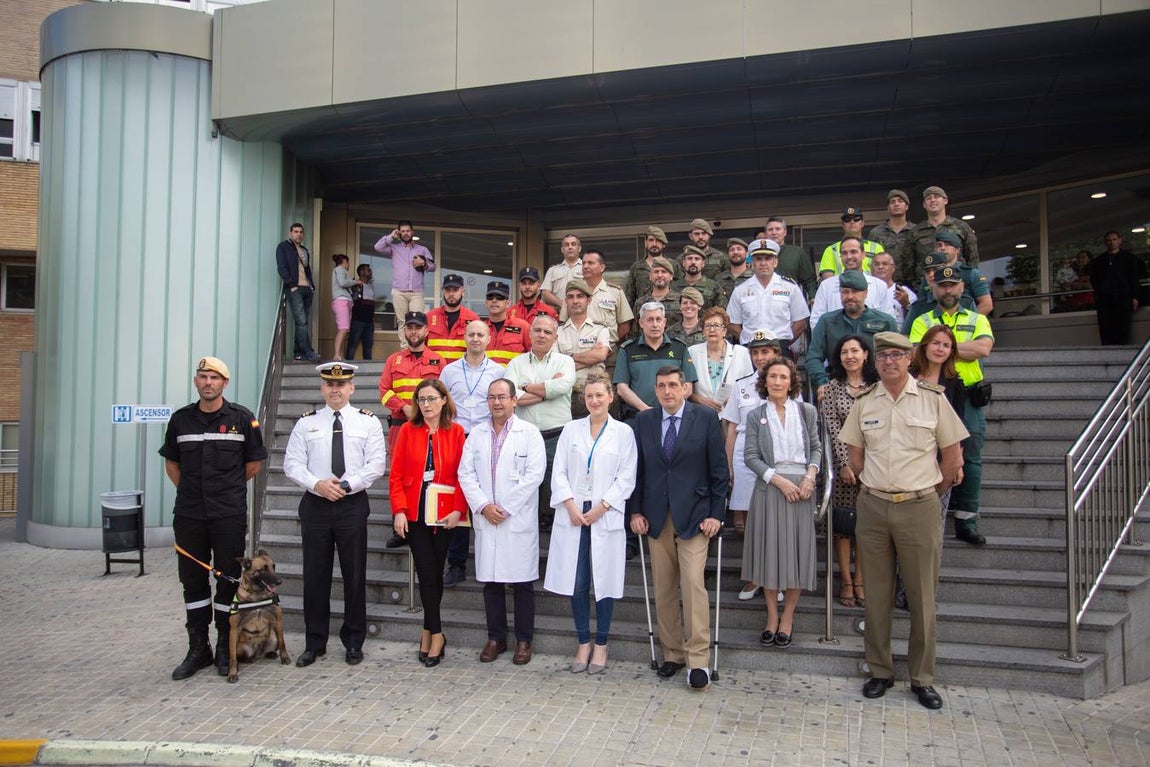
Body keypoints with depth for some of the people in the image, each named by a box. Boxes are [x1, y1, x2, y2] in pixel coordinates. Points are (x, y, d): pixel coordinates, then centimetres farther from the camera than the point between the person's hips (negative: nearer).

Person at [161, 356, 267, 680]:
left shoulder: (242, 418, -1)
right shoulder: (180, 419, 7)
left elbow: (254, 462, 7)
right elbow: (171, 463, 18)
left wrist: (228, 486, 8)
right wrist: (189, 490, 10)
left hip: (229, 515, -2)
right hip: (188, 515, 3)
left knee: (228, 580, 4)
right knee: (192, 580, 8)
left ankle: (225, 649, 17)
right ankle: (197, 649, 21)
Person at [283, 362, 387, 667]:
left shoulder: (368, 422, 3)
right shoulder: (306, 423, 8)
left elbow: (376, 463, -4)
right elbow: (292, 463, 2)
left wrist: (347, 485, -15)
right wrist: (317, 484, -13)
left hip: (352, 503, -1)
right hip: (315, 504, 1)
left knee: (354, 575, 4)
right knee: (315, 575, 6)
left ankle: (353, 642, 18)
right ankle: (314, 643, 19)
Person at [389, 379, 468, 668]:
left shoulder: (456, 432, 0)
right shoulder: (407, 431, 2)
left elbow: (462, 475, -1)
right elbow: (396, 475, 0)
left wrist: (458, 510, -12)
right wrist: (399, 511, -9)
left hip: (444, 514, 0)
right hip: (415, 513, 0)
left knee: (435, 573, 8)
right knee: (427, 573, -1)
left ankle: (428, 631, 22)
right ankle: (436, 634, 11)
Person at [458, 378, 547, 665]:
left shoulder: (529, 433, -1)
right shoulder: (476, 434, 10)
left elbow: (534, 475, -9)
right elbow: (466, 473, 5)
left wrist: (504, 508, -12)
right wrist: (483, 506, -8)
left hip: (518, 520, -3)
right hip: (485, 519, 3)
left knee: (522, 582, 3)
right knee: (490, 581, 9)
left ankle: (523, 640, 15)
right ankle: (496, 638, 22)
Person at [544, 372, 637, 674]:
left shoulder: (623, 433, 2)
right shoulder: (571, 429, 9)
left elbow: (626, 479, -2)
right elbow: (559, 472, 5)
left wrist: (600, 508, -11)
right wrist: (571, 507, -8)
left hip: (606, 516, -2)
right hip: (572, 515, 2)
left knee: (604, 582, 3)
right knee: (576, 583, 4)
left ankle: (601, 645, 17)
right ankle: (583, 643, 19)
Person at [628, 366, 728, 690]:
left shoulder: (705, 418, -3)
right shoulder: (643, 421, 6)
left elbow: (719, 469, -1)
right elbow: (636, 470, 9)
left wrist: (716, 514, -6)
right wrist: (635, 511, 4)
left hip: (694, 515, -3)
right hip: (656, 517, 3)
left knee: (693, 584, -9)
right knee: (663, 589, 8)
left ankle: (698, 660, 1)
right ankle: (672, 653, 21)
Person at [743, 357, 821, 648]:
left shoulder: (807, 411, 6)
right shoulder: (755, 416, 2)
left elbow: (816, 447, 10)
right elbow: (750, 456, -2)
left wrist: (810, 475, -7)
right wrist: (779, 480, -11)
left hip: (802, 488, 1)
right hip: (769, 488, -1)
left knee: (797, 551, 4)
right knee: (770, 550, 3)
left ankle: (788, 616, 18)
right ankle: (771, 615, 17)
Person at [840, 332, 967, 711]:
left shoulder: (933, 399, -1)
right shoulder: (864, 403, 5)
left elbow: (953, 457, 3)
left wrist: (929, 491, 8)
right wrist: (876, 486, 9)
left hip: (918, 508, -2)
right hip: (873, 507, 2)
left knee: (922, 595, 4)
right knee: (877, 594, 8)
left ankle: (922, 678, 16)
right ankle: (880, 672, 21)